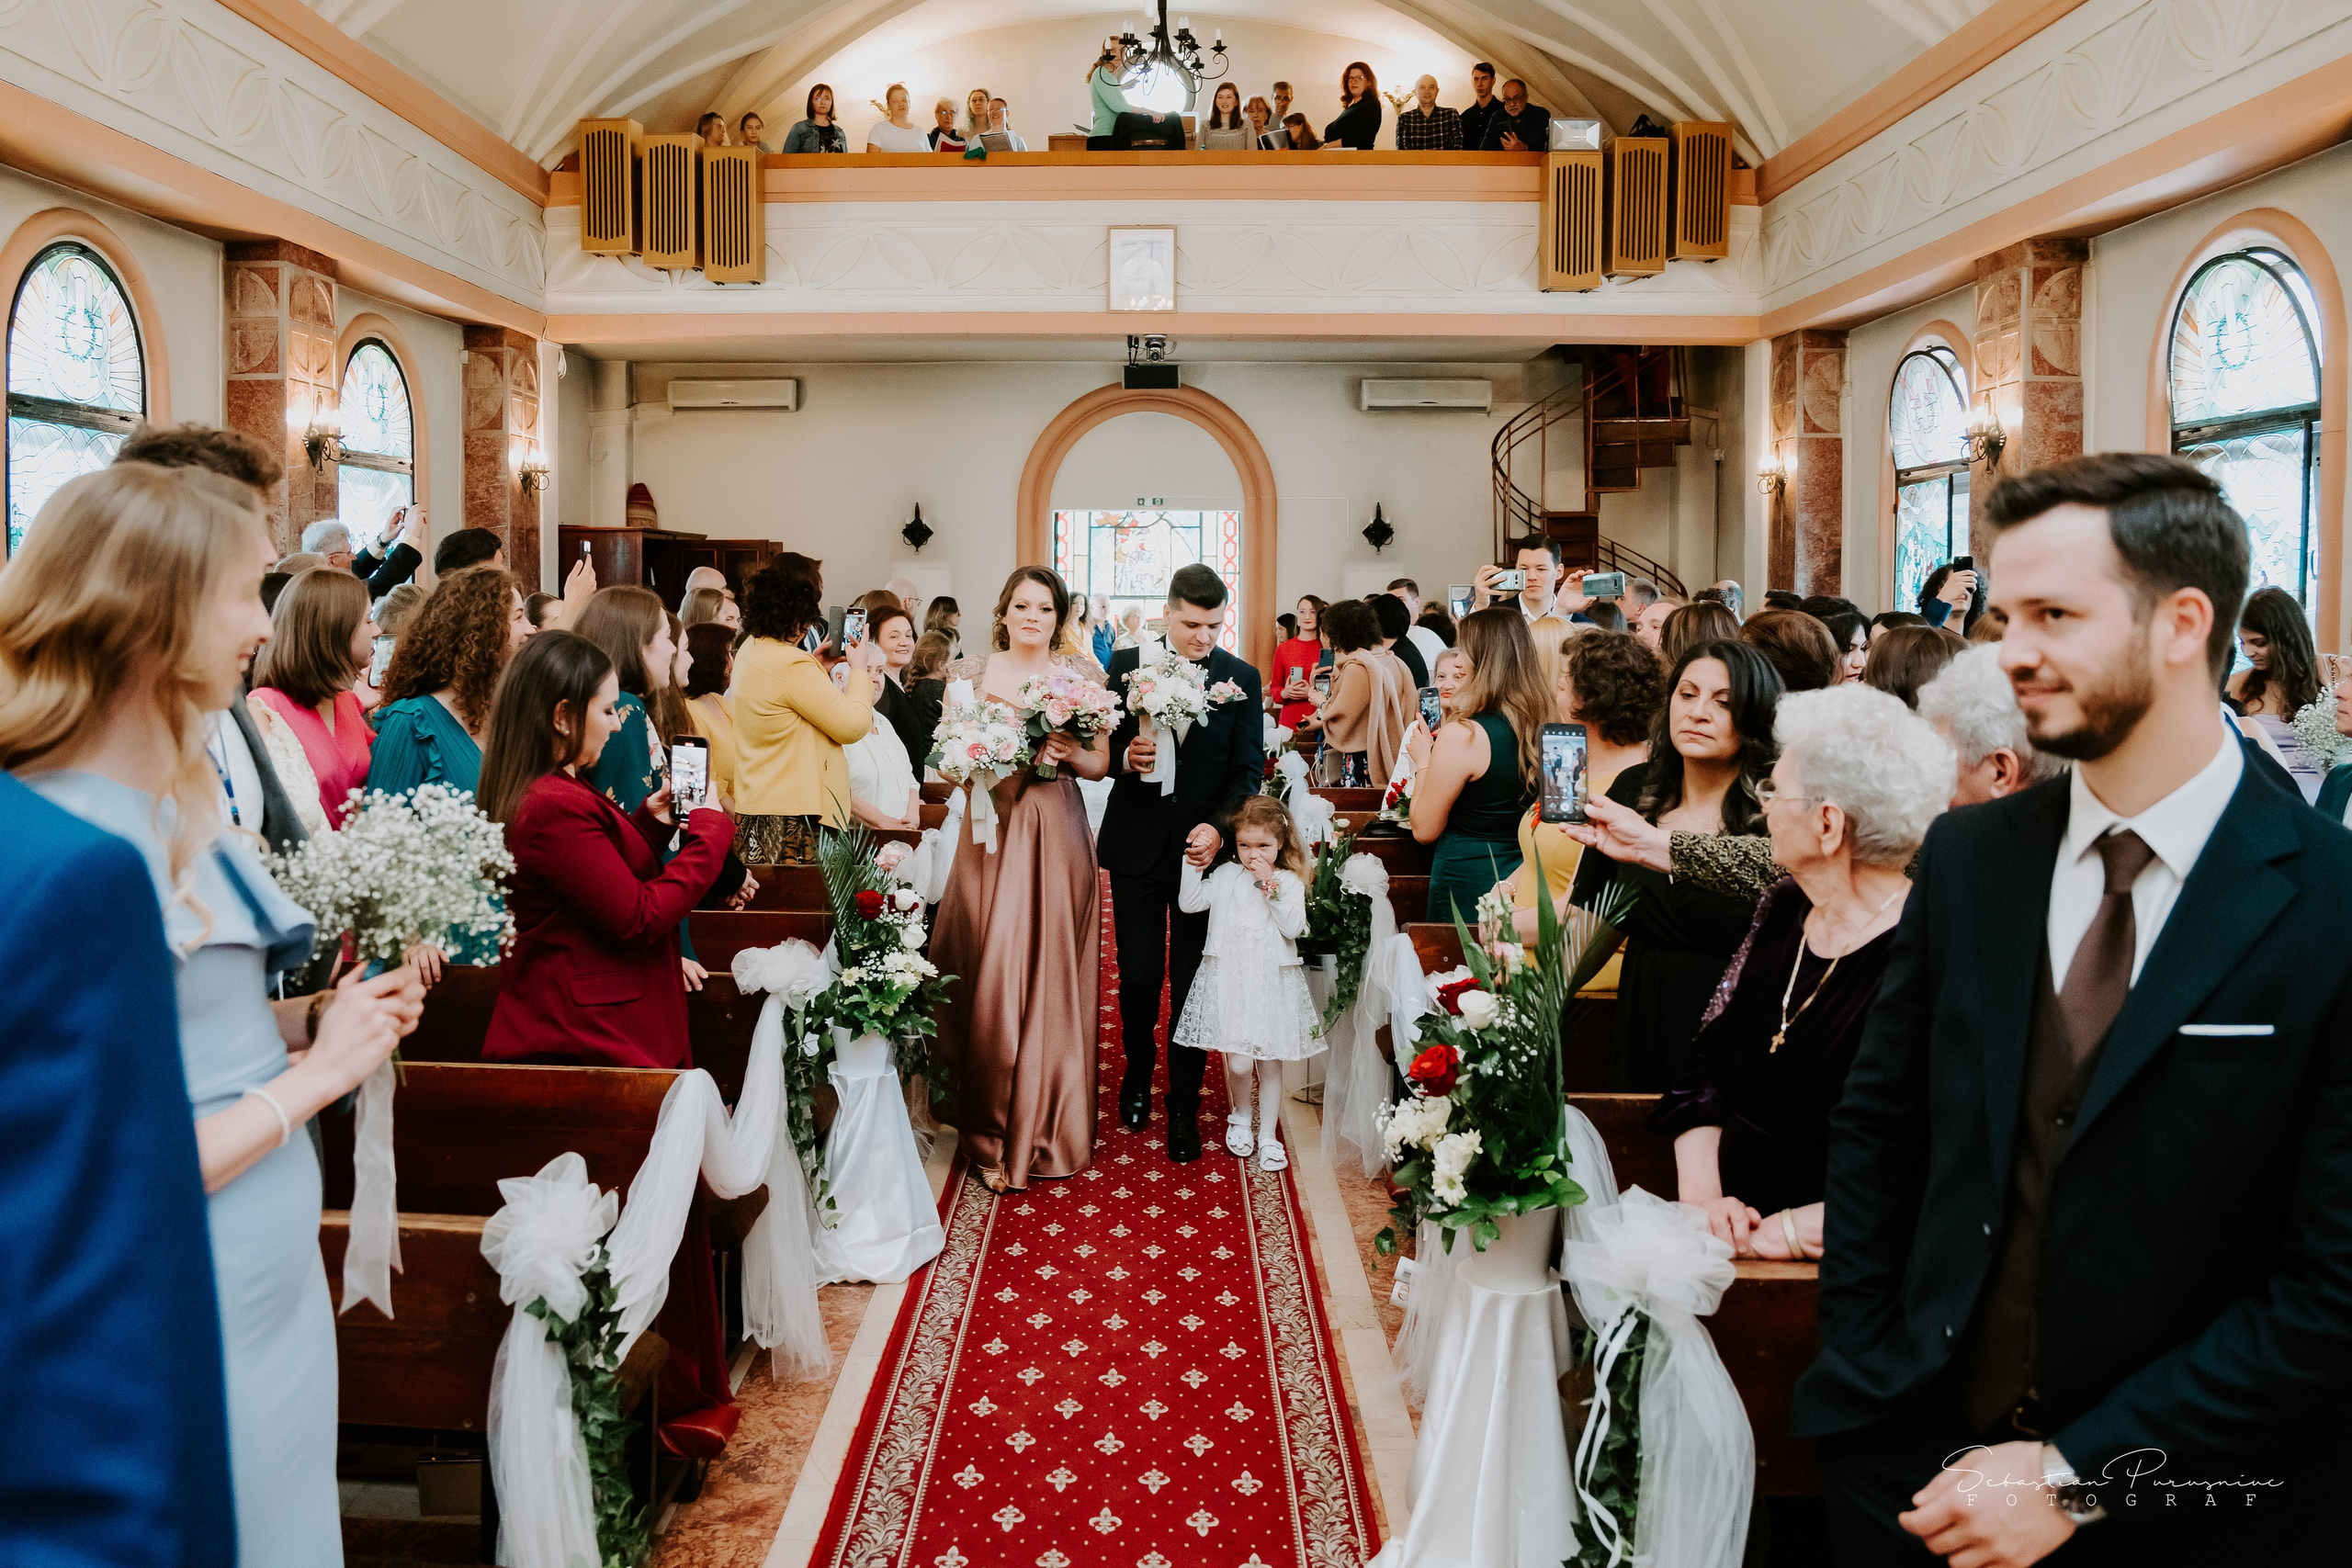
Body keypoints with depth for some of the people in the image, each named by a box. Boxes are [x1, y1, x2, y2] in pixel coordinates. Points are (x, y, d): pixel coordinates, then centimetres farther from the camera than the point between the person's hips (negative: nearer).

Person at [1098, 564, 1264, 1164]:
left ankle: (1184, 1104, 19)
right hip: (1137, 847, 0)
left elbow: (1249, 770, -2)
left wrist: (1218, 826, -18)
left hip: (1205, 848, 0)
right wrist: (1126, 756, -19)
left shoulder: (1243, 679, 1)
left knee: (1193, 981, 5)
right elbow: (1100, 747, 5)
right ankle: (1138, 1072, 32)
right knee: (1139, 975, 4)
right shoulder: (1127, 666, 1)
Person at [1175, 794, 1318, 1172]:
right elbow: (1189, 903, -3)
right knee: (1239, 1064, -6)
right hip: (1230, 980, 0)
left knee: (1270, 1064, 7)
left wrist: (1271, 887, -18)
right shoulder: (1226, 875, 4)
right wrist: (1193, 863, -9)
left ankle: (1268, 1136, 23)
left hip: (1273, 983, 0)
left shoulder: (1290, 882, 1)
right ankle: (1240, 1116, 24)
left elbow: (1293, 927, -12)